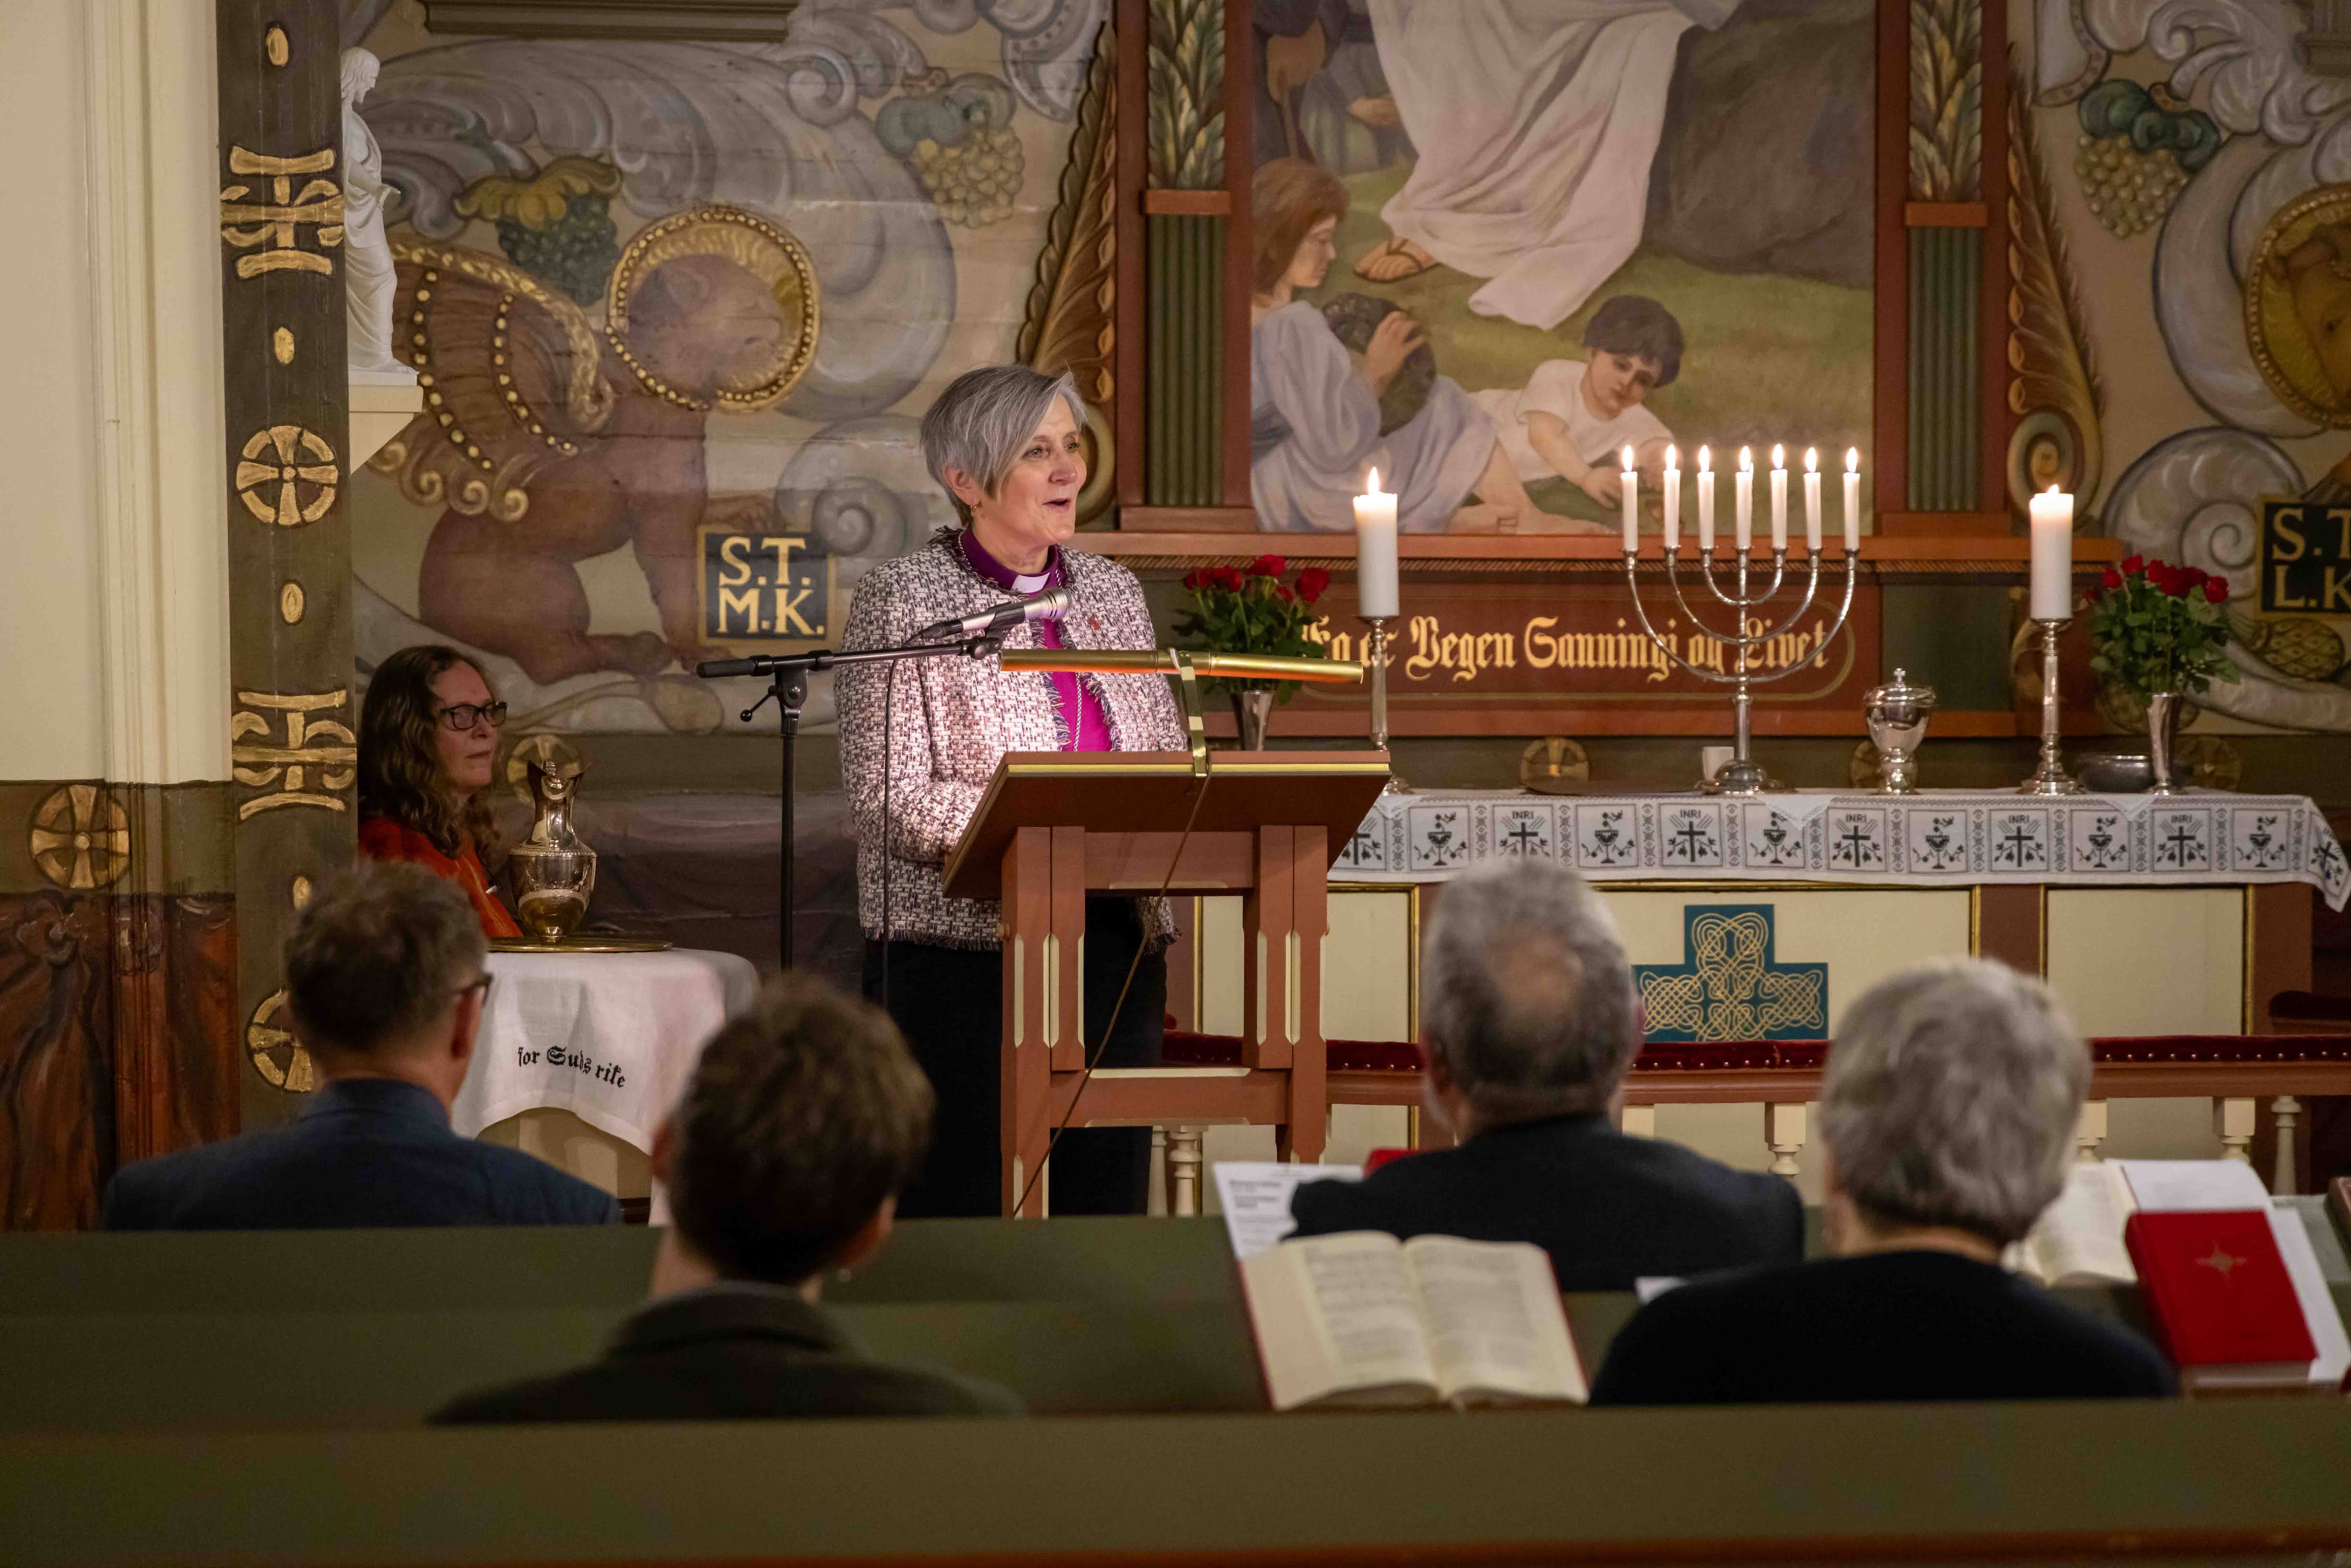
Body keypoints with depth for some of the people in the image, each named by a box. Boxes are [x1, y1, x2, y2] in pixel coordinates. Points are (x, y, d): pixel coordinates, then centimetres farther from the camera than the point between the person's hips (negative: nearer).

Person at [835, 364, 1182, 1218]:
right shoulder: (903, 599, -4)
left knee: (1107, 1212, 5)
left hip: (1114, 951, 5)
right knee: (963, 1218, -4)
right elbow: (888, 798, -12)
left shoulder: (1114, 592, 13)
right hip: (959, 950, -5)